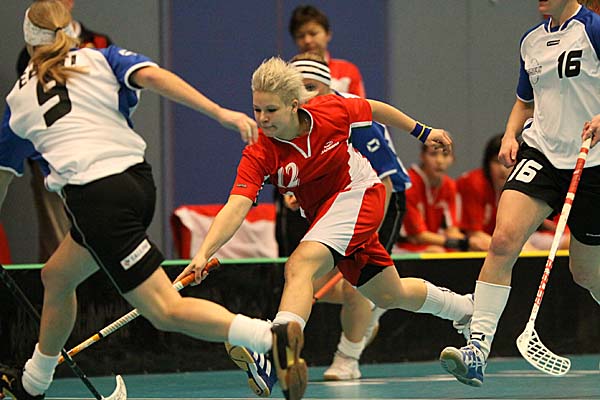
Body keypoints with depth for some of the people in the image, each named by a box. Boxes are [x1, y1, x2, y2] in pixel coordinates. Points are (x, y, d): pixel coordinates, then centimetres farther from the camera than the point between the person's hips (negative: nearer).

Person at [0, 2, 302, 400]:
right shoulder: (101, 59, 15)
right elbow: (153, 76, -6)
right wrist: (221, 113, -14)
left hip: (95, 197, -5)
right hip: (138, 179, 5)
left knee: (165, 310, -12)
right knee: (56, 276, 27)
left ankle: (271, 337, -34)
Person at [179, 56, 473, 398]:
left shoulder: (330, 111, -21)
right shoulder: (258, 155, -21)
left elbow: (374, 109, 0)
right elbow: (236, 206, -32)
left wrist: (423, 132, 12)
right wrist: (204, 253, -48)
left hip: (360, 193, -4)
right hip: (322, 213, 4)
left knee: (300, 264, -29)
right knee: (392, 296, 19)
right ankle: (464, 307, 47)